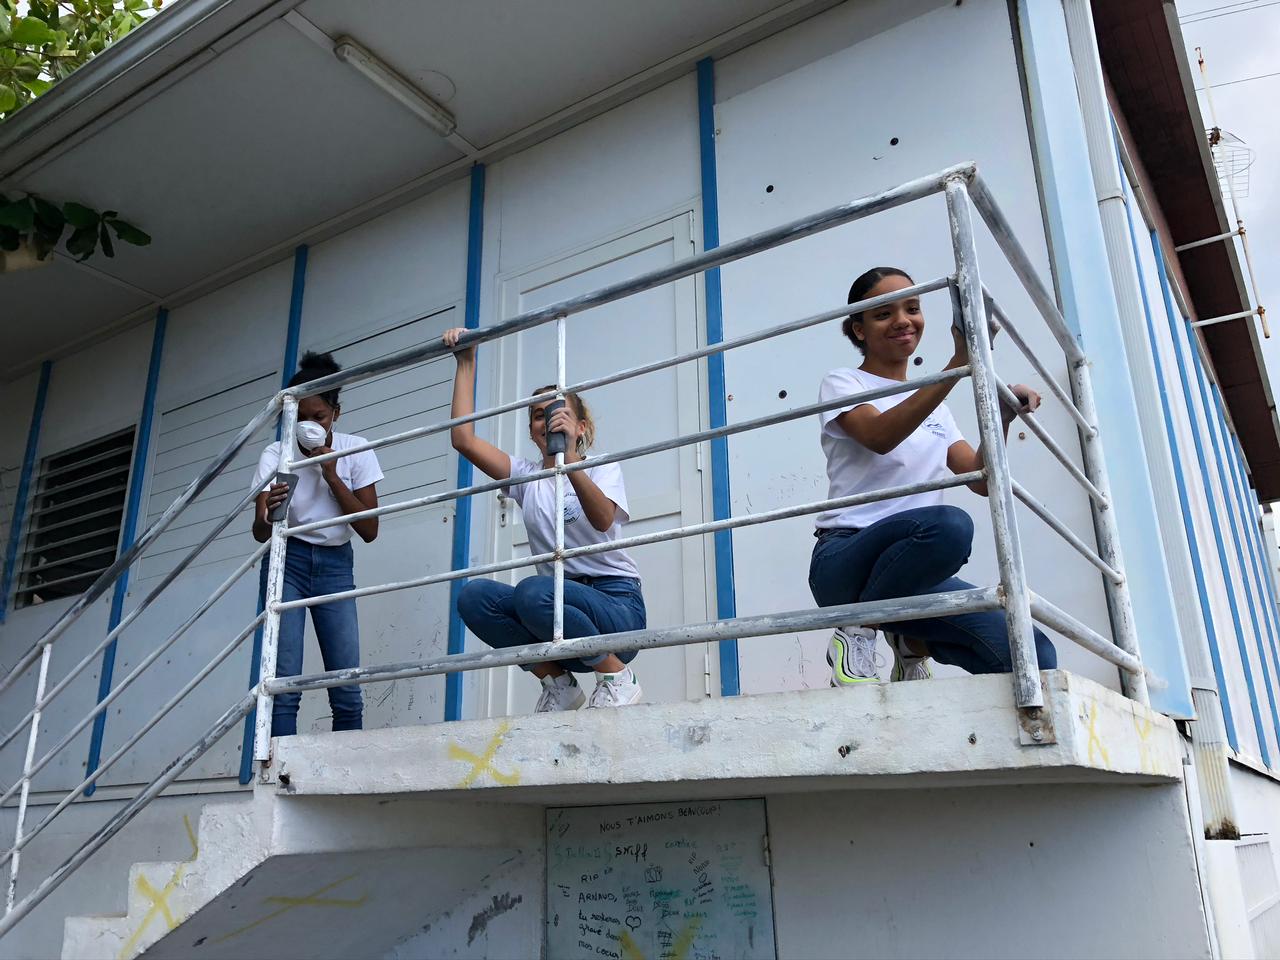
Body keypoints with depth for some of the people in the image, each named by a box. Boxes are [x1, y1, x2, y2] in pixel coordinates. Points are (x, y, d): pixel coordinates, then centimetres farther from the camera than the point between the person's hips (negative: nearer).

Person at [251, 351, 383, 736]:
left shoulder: (356, 451, -7)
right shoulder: (276, 454, -8)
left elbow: (369, 530, -10)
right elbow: (260, 534, -15)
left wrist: (331, 475, -17)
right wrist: (267, 516, -39)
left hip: (335, 565, 1)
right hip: (288, 562, -1)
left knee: (347, 692, -5)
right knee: (283, 686, -11)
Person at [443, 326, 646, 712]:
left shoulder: (603, 468, 1)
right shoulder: (527, 475, 12)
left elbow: (603, 520, -23)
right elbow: (463, 440, -1)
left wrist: (568, 460, -38)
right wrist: (466, 363, 2)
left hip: (616, 604, -4)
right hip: (558, 603, 5)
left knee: (532, 592, -34)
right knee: (473, 596, -21)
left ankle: (616, 676, -11)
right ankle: (558, 683, -4)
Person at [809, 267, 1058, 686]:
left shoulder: (932, 405, 23)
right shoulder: (842, 384, 5)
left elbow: (981, 480, 12)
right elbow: (880, 437, -18)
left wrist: (1003, 416, -5)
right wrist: (959, 363, -23)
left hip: (919, 576, 5)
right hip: (846, 560, -5)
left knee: (1034, 656, -17)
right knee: (948, 524, -38)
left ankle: (913, 640, 10)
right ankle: (857, 631, -12)